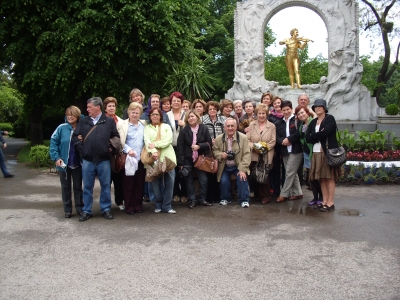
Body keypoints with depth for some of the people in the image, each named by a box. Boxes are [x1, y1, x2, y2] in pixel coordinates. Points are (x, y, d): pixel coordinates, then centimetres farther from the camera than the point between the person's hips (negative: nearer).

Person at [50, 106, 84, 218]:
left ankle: (80, 208, 21)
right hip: (64, 163, -1)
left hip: (77, 163, 1)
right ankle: (67, 210, 20)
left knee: (78, 186, 11)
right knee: (66, 187, 10)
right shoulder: (62, 128, -7)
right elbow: (53, 142, -7)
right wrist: (56, 157, -13)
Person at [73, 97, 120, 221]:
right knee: (87, 187, 9)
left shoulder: (109, 121, 3)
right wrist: (81, 148, 0)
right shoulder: (83, 122, 9)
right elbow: (75, 136, 10)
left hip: (104, 160, -2)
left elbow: (116, 136, 7)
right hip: (87, 160, 2)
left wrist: (111, 148, -4)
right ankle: (86, 211, 20)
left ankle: (106, 209, 19)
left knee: (105, 186, 6)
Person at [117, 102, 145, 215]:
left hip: (140, 158, 3)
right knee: (128, 183, 3)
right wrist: (128, 150, -17)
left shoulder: (143, 125, 12)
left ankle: (138, 205, 19)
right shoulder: (122, 124, 1)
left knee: (139, 183, 7)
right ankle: (129, 207, 13)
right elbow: (120, 141, -6)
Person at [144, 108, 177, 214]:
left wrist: (156, 144, -12)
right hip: (154, 158, -1)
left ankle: (167, 206, 7)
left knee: (169, 182, -3)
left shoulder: (166, 126, 15)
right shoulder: (146, 128, 12)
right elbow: (147, 141, -4)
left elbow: (169, 139, -1)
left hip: (167, 157, 1)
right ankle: (158, 205, 14)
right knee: (156, 182, 1)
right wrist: (153, 151, -22)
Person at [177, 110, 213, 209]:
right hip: (188, 159, 0)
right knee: (189, 180, 6)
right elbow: (180, 147, -6)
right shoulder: (184, 131, -4)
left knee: (203, 180, 0)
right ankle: (192, 200, 16)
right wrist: (181, 162, -10)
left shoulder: (204, 128, -2)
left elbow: (209, 143, 0)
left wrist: (199, 146, -17)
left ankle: (202, 199, 15)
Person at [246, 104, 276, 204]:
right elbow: (247, 139, 1)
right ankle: (258, 194, 21)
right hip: (253, 155, 2)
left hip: (266, 156, -1)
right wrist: (253, 146, -16)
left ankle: (266, 196, 11)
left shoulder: (272, 126, 6)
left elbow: (273, 141, -1)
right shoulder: (252, 124, 8)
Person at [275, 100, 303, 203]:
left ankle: (284, 194, 2)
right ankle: (297, 193, 23)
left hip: (296, 150, -7)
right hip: (285, 151, 7)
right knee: (293, 173, 13)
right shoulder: (280, 123, 15)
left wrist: (289, 139, -16)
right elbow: (277, 136, 7)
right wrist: (282, 141, -12)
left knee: (289, 172, -5)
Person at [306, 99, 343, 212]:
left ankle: (330, 203, 0)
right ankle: (324, 201, 13)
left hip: (328, 152, -6)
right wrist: (319, 136, -10)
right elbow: (307, 138, 4)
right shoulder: (313, 122, 15)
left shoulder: (330, 118, -2)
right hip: (317, 152, 6)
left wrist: (314, 136, -4)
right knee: (322, 178, 7)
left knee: (329, 177, -3)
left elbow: (325, 132, -18)